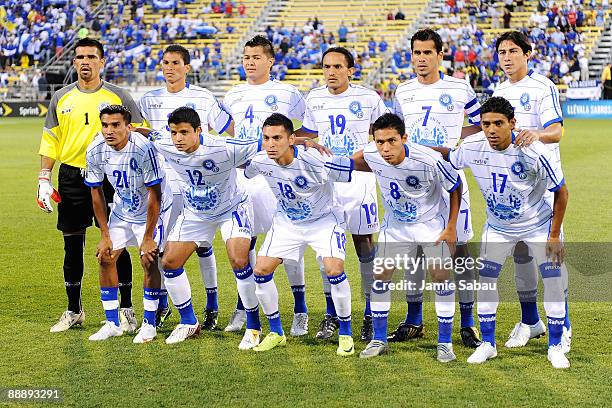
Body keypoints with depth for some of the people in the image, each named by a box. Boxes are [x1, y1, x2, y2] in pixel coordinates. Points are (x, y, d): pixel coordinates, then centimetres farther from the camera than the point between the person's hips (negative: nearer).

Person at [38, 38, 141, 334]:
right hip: (71, 177, 3)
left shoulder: (118, 96, 1)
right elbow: (50, 140, 13)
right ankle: (74, 310, 18)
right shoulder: (61, 98, 9)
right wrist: (44, 179, 6)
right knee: (72, 245, 6)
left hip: (109, 177, -2)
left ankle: (126, 309, 9)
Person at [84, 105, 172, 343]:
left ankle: (149, 324, 0)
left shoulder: (144, 149, -32)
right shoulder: (95, 151, -17)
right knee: (106, 258, -2)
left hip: (153, 210, -5)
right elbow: (96, 193, -3)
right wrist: (105, 235, -3)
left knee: (148, 260, -15)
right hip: (122, 209, 5)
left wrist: (148, 237, -21)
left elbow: (155, 196, -25)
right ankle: (112, 323, 10)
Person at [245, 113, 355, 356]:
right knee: (261, 270, -6)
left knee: (334, 269, -24)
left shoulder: (315, 161, -34)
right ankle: (276, 332, 14)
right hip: (287, 222, 4)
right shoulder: (259, 162, -19)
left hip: (324, 220, -4)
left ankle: (345, 333, -3)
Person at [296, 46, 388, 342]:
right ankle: (331, 314, 13)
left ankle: (371, 314, 10)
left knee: (365, 246, 0)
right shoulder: (314, 99, 6)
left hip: (359, 177, -3)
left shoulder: (368, 98, -4)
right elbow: (308, 132, 20)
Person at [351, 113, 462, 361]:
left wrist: (451, 227, -12)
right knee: (380, 275, -1)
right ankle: (379, 340, 12)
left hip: (431, 223, -3)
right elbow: (357, 159, 6)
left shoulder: (429, 161, -33)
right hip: (395, 224, 4)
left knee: (441, 276, -9)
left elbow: (456, 187, -15)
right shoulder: (371, 155, -23)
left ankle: (445, 342, 4)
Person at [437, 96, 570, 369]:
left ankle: (555, 347, 7)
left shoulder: (534, 152, -30)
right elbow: (448, 157, 4)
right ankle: (487, 344, 12)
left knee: (553, 280, -8)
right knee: (486, 279, -3)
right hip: (497, 226, 3)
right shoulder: (472, 148, -20)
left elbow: (561, 192, -17)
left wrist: (554, 235, -15)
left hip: (539, 224, -3)